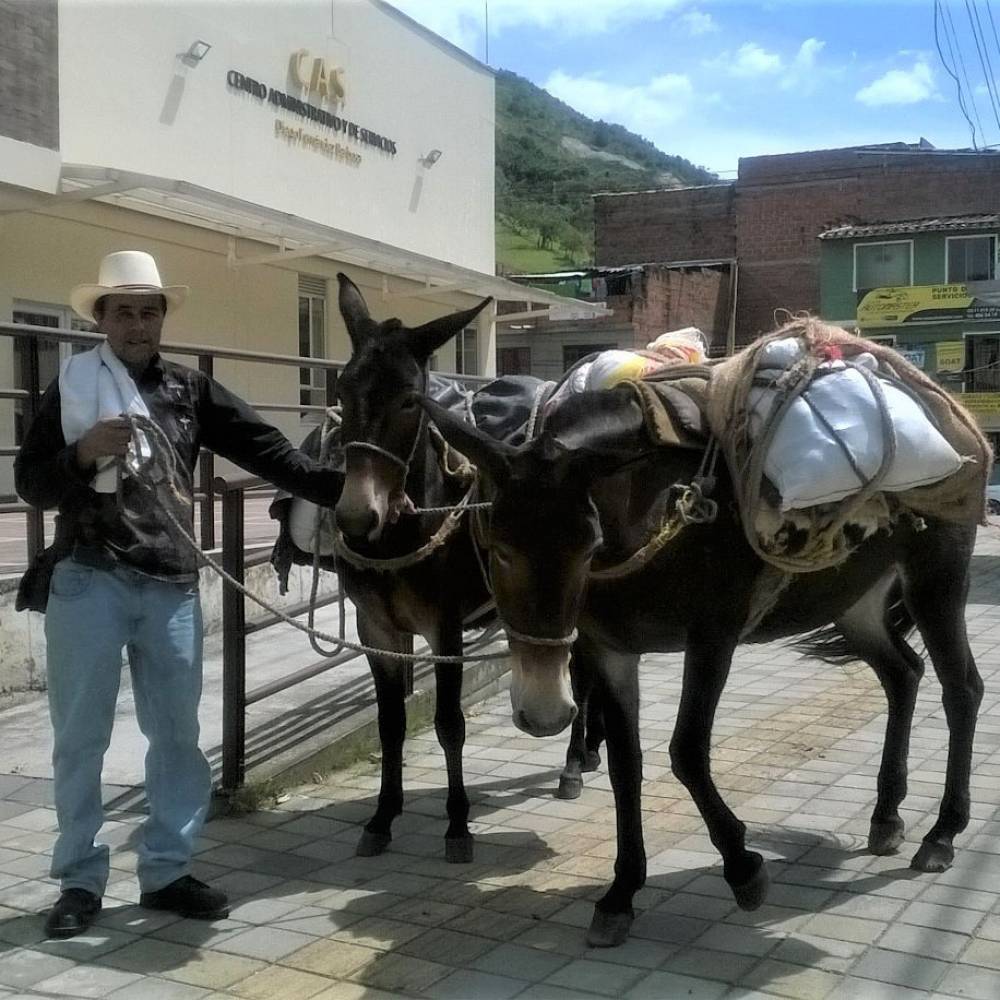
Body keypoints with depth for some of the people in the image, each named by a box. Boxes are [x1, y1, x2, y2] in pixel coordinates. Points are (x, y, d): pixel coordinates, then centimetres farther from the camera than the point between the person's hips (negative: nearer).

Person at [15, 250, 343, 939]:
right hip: (87, 582, -2)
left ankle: (167, 871, 22)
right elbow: (31, 482, 2)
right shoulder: (73, 386, 3)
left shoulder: (190, 391, 8)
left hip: (171, 588, 3)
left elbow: (267, 450, 0)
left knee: (177, 733, 9)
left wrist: (343, 489, -11)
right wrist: (84, 454, -18)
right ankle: (80, 880, 18)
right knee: (81, 736, 5)